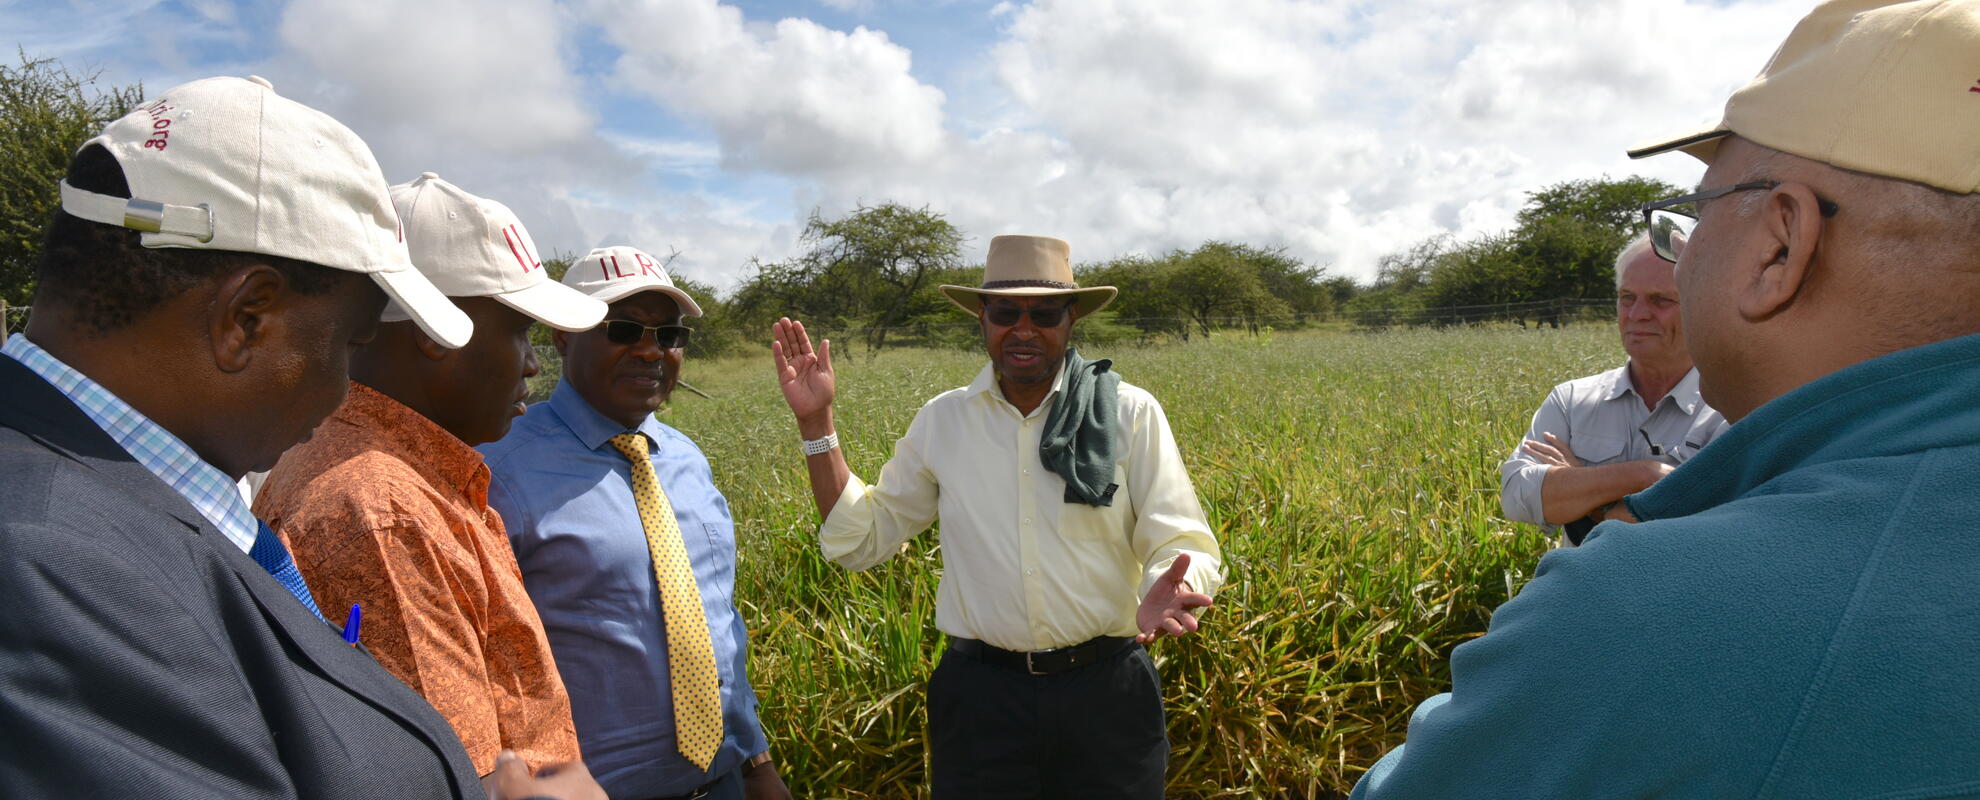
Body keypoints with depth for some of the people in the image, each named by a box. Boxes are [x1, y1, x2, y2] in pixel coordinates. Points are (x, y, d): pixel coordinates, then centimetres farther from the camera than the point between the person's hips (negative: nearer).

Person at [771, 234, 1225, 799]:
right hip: (981, 693, 1)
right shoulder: (941, 421, 1)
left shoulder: (1130, 413, -6)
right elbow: (860, 539, 8)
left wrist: (1166, 596, -29)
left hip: (1106, 691, -1)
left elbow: (1184, 548, -6)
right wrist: (815, 421, 0)